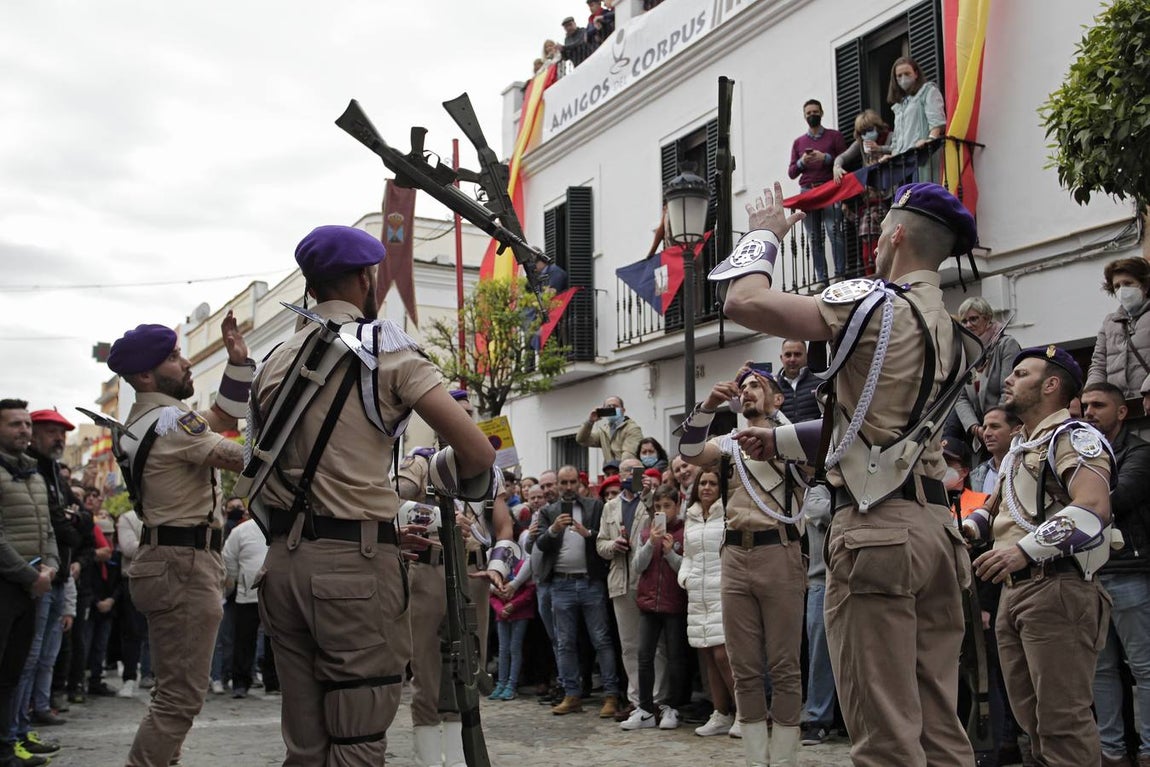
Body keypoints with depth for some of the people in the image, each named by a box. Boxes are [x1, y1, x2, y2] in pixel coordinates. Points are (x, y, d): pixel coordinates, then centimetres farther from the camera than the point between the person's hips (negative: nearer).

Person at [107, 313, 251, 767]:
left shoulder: (146, 419, 15)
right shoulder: (170, 420, -16)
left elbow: (223, 416, 22)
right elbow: (242, 461, -16)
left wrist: (238, 362, 10)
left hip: (169, 560, 11)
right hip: (185, 564, -11)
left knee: (175, 691, 19)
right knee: (182, 697, -8)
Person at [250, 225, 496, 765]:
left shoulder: (275, 361, 15)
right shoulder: (385, 346, -3)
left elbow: (260, 475, 13)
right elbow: (477, 452, -11)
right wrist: (442, 480, 8)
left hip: (282, 562, 6)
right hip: (355, 562, -6)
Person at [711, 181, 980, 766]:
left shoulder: (878, 302, -8)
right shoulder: (944, 324, 17)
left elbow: (743, 302, -14)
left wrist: (764, 232, 5)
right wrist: (783, 440, 31)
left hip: (877, 524, -8)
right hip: (936, 523, 8)